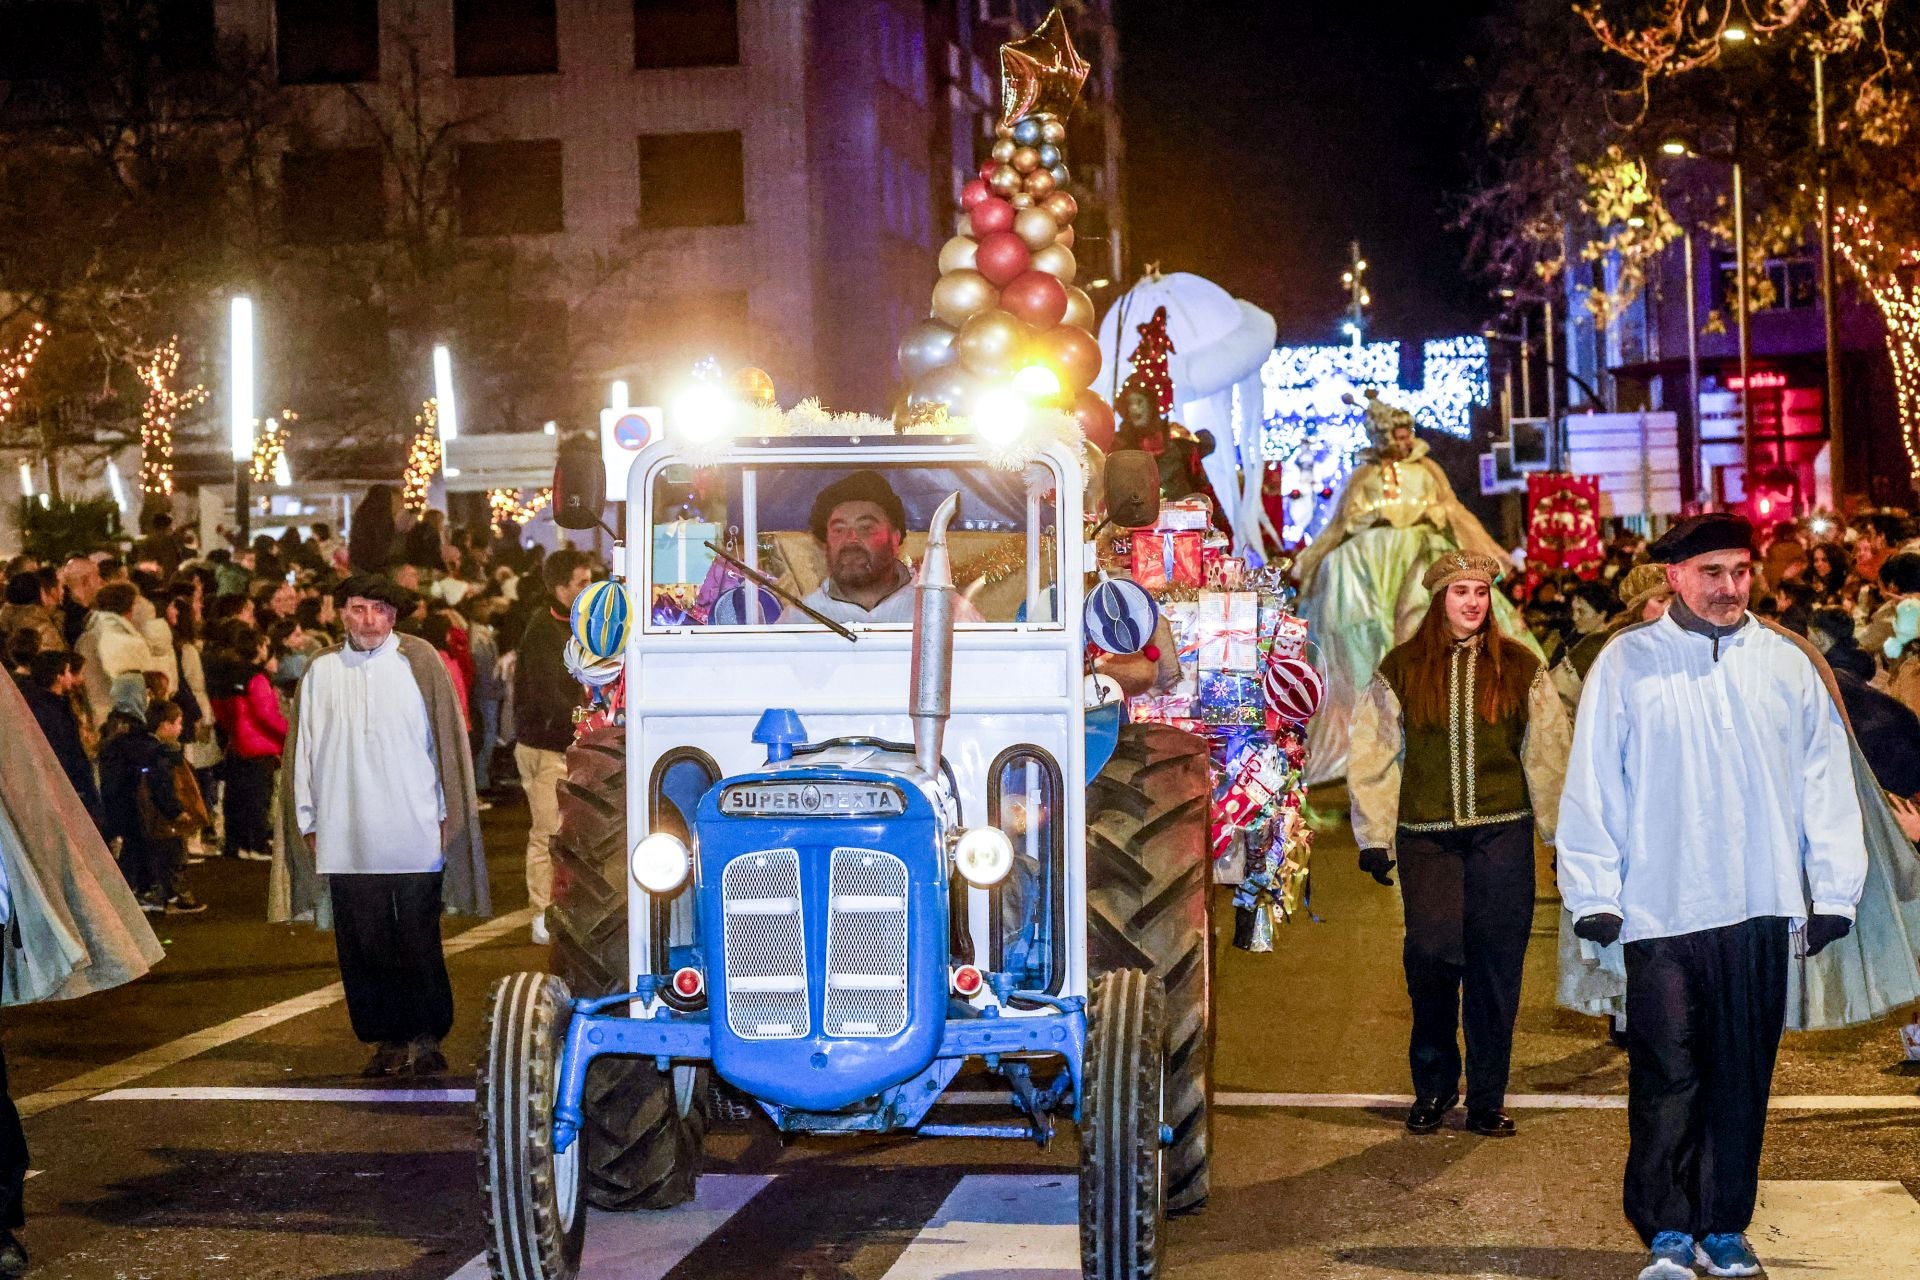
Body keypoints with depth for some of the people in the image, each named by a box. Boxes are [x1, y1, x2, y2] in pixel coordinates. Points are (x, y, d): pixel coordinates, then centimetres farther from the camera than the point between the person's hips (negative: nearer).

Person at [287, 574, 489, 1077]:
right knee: (362, 947, 3)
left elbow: (447, 739, 4)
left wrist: (446, 818, 3)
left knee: (418, 943, 2)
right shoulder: (321, 672, 9)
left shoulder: (418, 661, 3)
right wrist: (309, 823, 9)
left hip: (414, 835, -2)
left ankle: (427, 1039, 11)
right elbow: (305, 749, 12)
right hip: (347, 841, 2)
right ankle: (386, 1040, 11)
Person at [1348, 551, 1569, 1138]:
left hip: (1502, 834, 1)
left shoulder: (1520, 669, 8)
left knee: (1495, 967, 1)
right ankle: (1433, 1086, 8)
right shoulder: (1401, 669, 6)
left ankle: (1487, 1100, 13)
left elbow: (1548, 757, 9)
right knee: (1431, 951, -13)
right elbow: (1372, 758, 7)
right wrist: (1373, 838, 4)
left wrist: (1564, 834, 6)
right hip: (1426, 836, -1)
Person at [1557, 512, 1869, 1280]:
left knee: (1743, 1076, 8)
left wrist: (1833, 892, 4)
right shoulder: (1628, 663, 1)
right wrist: (1594, 894, -5)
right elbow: (1593, 780, 0)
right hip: (1661, 909, -3)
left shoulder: (1787, 664, 9)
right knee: (1666, 1076, -5)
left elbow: (1827, 779, 9)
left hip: (1761, 908, 3)